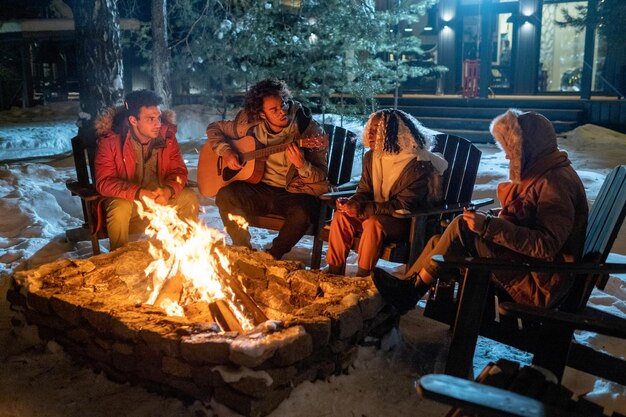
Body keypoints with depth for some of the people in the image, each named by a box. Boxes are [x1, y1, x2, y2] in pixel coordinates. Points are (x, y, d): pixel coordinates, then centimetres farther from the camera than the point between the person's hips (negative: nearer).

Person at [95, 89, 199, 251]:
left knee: (189, 198, -17)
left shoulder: (167, 134, -11)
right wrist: (139, 193, -39)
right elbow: (104, 182, -23)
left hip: (160, 198, 3)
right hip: (126, 199, -3)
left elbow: (179, 171, -7)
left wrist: (168, 191, -31)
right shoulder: (110, 140, -19)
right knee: (120, 208, -34)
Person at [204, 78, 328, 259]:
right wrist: (225, 151, -6)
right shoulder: (250, 124, -1)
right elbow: (214, 128, 13)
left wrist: (301, 165, -34)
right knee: (225, 195, -23)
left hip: (294, 193, -3)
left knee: (303, 212, -35)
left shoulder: (309, 130, -11)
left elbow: (321, 178, -13)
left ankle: (272, 258, -6)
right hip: (260, 188, 3)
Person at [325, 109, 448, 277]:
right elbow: (364, 192, 8)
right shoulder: (371, 157, 4)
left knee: (373, 222, -35)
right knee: (341, 215, -18)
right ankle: (334, 273, -14)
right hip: (378, 214, 6)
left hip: (408, 221, -6)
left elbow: (404, 205, -22)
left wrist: (363, 210, -27)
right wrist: (351, 203, -17)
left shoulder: (418, 164, -18)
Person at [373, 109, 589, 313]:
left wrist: (490, 226, -27)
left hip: (539, 284, -10)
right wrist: (489, 219, 0)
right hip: (524, 265, 10)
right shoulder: (541, 174, 13)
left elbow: (547, 246, -26)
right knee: (439, 242, 0)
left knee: (463, 227, -21)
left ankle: (412, 291, -10)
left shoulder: (556, 182, -17)